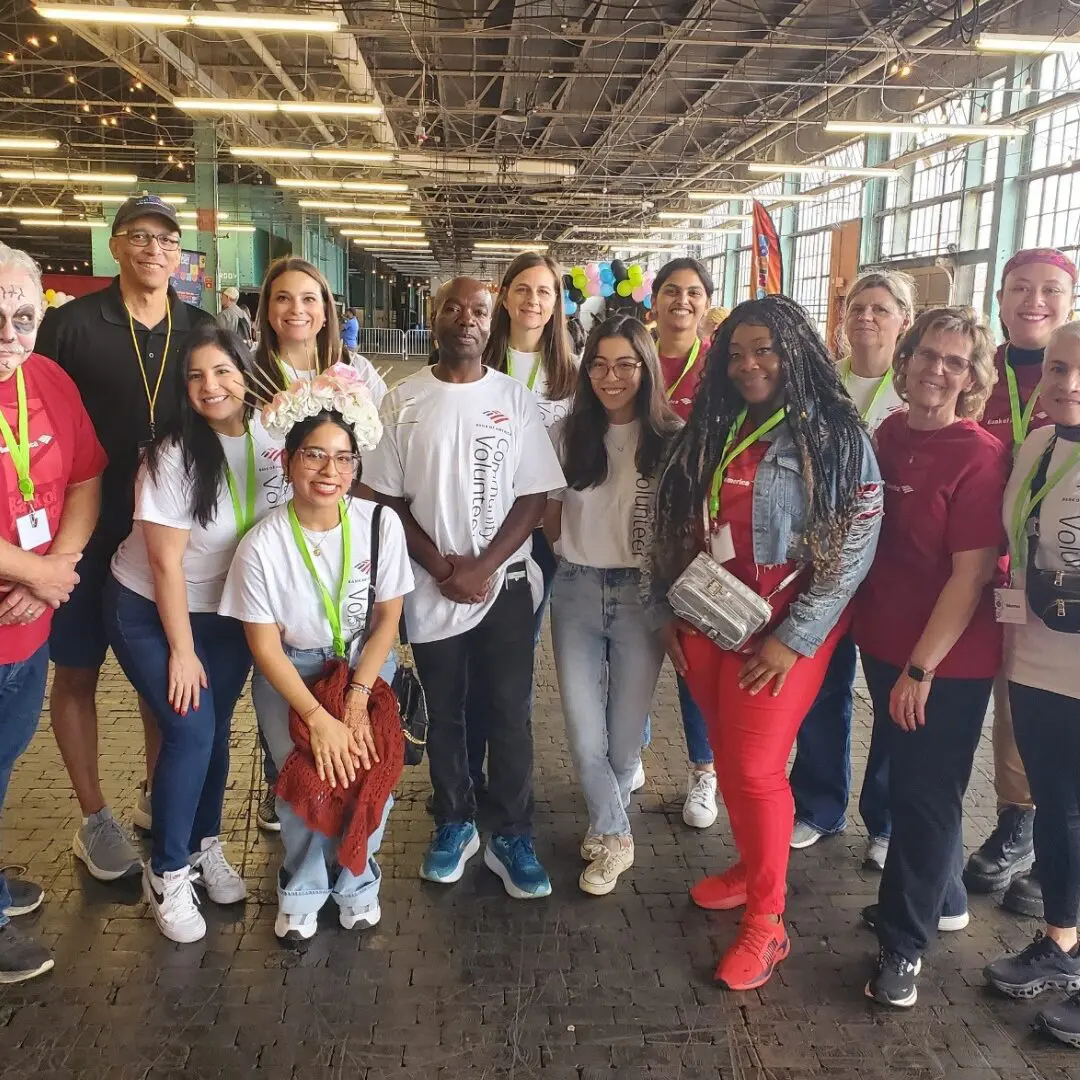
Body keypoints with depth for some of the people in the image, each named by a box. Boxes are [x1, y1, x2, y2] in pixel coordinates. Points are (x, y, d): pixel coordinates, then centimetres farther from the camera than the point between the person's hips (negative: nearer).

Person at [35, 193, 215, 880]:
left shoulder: (201, 330, 2)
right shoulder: (71, 324, -6)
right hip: (88, 531, -2)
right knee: (78, 671, 8)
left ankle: (156, 791, 35)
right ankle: (95, 818, 25)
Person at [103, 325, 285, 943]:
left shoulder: (270, 442, -9)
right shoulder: (175, 455, -22)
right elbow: (166, 561, -19)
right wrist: (181, 650, -14)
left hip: (227, 613, 4)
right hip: (150, 612, -4)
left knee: (217, 729, 8)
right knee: (191, 732, -10)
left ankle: (206, 846, 31)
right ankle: (167, 874, 9)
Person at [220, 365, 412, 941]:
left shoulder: (380, 524, -15)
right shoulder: (262, 544, -18)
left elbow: (387, 619, -5)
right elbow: (265, 646, -12)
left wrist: (356, 698, -14)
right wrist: (319, 718, -18)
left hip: (365, 664, 1)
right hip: (288, 673, -1)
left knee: (372, 771, -17)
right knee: (307, 780, -19)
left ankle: (356, 878, 13)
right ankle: (303, 888, 11)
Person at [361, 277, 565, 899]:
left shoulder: (516, 399, 0)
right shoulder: (404, 401, 1)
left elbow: (534, 497, -3)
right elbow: (386, 496, 1)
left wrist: (482, 568, -12)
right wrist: (441, 568, -9)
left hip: (505, 582, -1)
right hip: (431, 587, 1)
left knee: (510, 713, 3)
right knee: (444, 712, 12)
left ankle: (514, 837, 17)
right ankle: (455, 824, 28)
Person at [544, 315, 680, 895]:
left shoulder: (671, 439, -6)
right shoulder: (567, 434, 1)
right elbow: (549, 516, 10)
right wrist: (572, 556, -3)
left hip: (642, 594, -1)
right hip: (576, 592, 2)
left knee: (625, 733, 9)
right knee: (584, 735, 0)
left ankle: (604, 829, 38)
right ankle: (616, 837, 25)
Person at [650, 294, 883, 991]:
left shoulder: (836, 435, -8)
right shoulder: (713, 429, 9)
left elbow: (855, 547, -13)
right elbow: (678, 526, 14)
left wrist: (794, 639, -15)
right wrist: (670, 609, 10)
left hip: (785, 627, -5)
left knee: (755, 766, -4)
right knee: (728, 754, 13)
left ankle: (766, 922, 13)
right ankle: (753, 868, 36)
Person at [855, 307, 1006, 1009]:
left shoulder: (982, 458, -16)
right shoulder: (886, 436, 3)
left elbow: (971, 574, -18)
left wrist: (921, 667, -18)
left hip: (949, 661, -6)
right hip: (885, 646, 7)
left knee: (927, 792, 5)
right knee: (909, 779, 20)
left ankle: (903, 943, 20)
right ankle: (943, 900, 42)